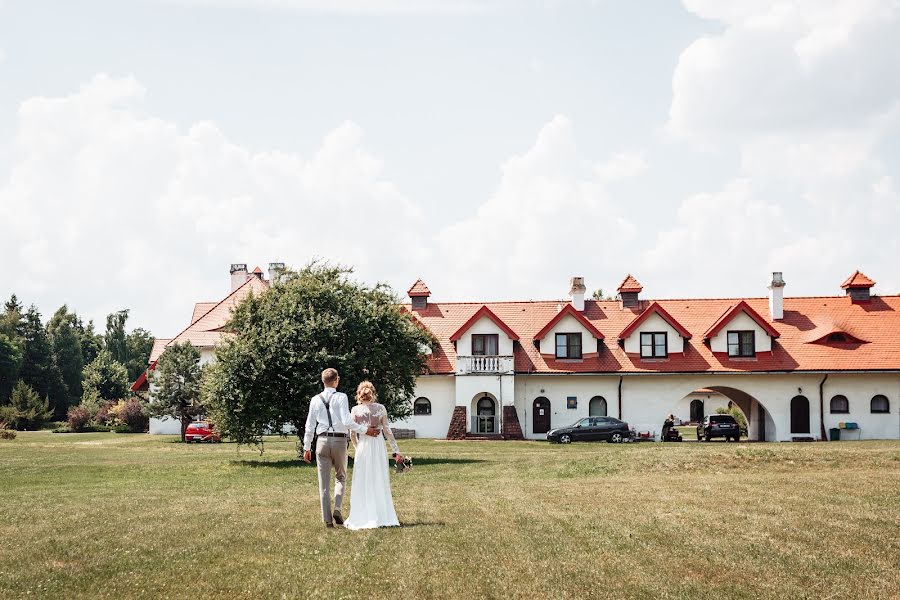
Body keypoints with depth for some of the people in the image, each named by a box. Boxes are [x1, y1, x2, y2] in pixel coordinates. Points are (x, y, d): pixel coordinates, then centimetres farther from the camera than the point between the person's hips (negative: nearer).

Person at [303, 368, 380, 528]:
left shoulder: (315, 400, 4)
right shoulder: (341, 397, -6)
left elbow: (310, 426, 7)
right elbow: (347, 422, -14)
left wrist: (306, 447, 14)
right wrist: (365, 430, -5)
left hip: (322, 441, 2)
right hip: (339, 441, -2)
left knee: (324, 483, 6)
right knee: (341, 477, 17)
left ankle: (327, 519, 5)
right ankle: (337, 509, -4)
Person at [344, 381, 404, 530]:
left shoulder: (355, 410, -2)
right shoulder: (381, 408, 1)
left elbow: (352, 434, 0)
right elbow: (387, 431, -1)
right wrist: (396, 450, 3)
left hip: (363, 446, -1)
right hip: (378, 446, 1)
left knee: (363, 483, 5)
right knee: (380, 482, 8)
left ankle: (363, 518, 3)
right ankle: (382, 517, 10)